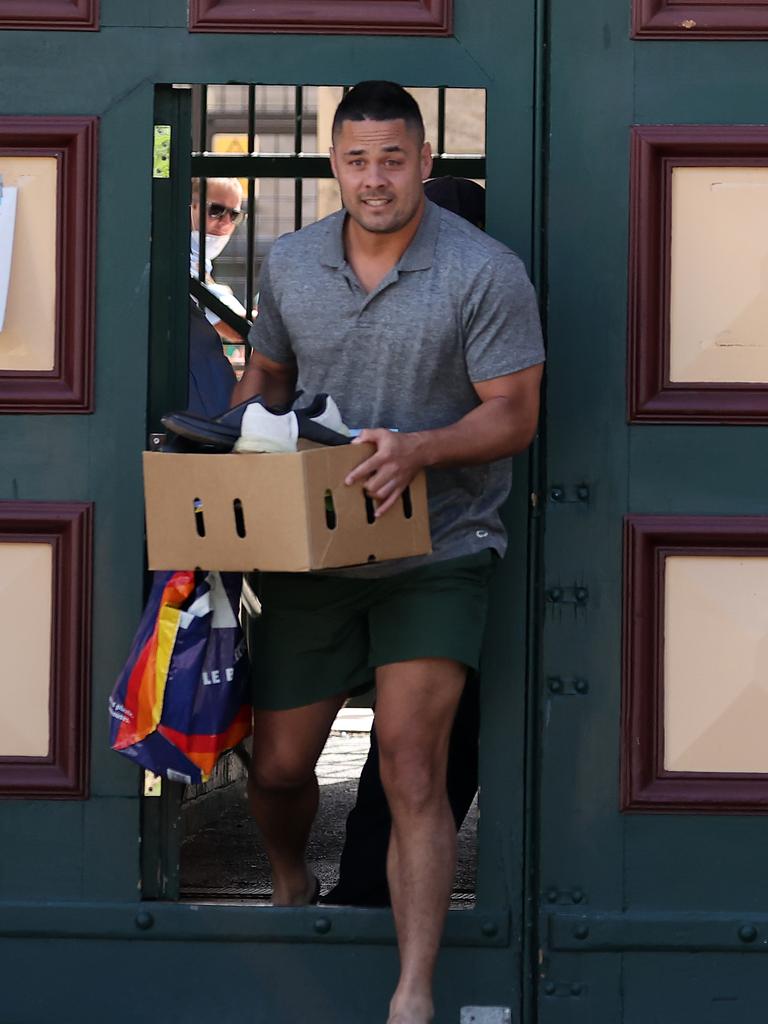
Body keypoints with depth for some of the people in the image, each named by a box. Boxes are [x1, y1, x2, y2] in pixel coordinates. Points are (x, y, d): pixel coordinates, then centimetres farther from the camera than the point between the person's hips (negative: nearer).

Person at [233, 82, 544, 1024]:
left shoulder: (486, 273, -11)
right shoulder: (289, 263, 3)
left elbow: (514, 415, -11)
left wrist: (418, 448, -29)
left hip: (434, 551, -4)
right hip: (308, 551, 4)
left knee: (411, 763, -16)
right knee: (277, 766, 10)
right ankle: (290, 886, 45)